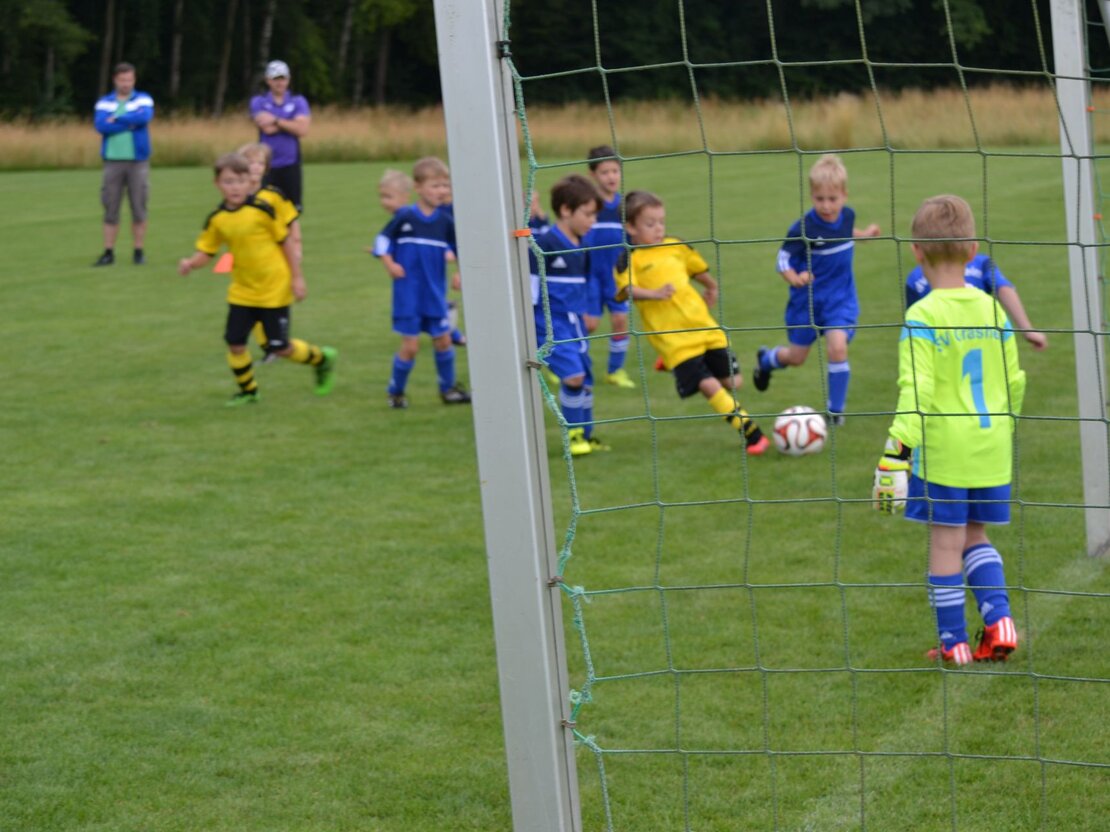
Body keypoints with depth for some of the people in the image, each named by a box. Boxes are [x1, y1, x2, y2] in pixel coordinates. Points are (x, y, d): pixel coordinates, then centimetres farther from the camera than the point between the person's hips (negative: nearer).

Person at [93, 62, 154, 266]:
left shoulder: (143, 100, 6)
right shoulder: (104, 103, 8)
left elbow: (145, 117, -15)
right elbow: (100, 126, -9)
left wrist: (117, 120, -9)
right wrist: (130, 123, -11)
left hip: (137, 162, -1)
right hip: (113, 162, 1)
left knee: (139, 209, 0)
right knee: (110, 209, 0)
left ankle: (138, 252, 8)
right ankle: (108, 253, 4)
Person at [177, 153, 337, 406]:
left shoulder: (262, 209, -15)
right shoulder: (217, 220, -4)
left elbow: (286, 241, -7)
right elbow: (206, 251, 3)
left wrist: (297, 277, -5)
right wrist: (191, 263, -20)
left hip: (274, 289, -4)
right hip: (242, 291, 4)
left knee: (281, 347, 0)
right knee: (234, 342, -1)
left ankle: (322, 359, 28)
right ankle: (247, 391, 22)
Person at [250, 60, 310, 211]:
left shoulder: (298, 102, 7)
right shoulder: (258, 102, 6)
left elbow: (302, 130, -8)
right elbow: (267, 128, -10)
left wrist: (276, 120, -9)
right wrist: (291, 124, -5)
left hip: (290, 164, 1)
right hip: (267, 164, -1)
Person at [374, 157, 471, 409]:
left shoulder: (445, 221, 0)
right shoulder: (404, 217, -10)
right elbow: (382, 241, -2)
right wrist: (389, 264, -14)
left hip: (435, 294, 4)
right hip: (408, 294, -4)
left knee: (443, 340, 9)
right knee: (411, 346, -4)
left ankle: (448, 388, 27)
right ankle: (395, 392, 15)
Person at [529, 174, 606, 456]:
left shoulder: (581, 246, 8)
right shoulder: (544, 245, -15)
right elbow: (527, 284, -13)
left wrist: (580, 318, 26)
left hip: (574, 320, 8)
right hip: (549, 324, -8)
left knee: (586, 378, 10)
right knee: (573, 375, -17)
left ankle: (586, 435, 22)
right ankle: (573, 435, -2)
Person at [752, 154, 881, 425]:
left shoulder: (847, 216, -7)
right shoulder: (804, 228, -23)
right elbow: (784, 258, -17)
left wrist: (864, 234, 6)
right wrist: (793, 278, -35)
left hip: (840, 298, 2)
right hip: (808, 299, -2)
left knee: (837, 346, -19)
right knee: (797, 357, 13)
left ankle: (836, 410, -1)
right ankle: (765, 359, 51)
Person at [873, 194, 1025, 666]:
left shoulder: (922, 318, -13)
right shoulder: (993, 310, 4)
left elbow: (915, 392, -19)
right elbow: (1015, 382, 11)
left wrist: (895, 456, -19)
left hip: (942, 451, -5)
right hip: (991, 451, 5)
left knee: (945, 544, 5)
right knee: (976, 537, 20)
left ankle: (953, 643, 12)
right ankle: (999, 619, 4)